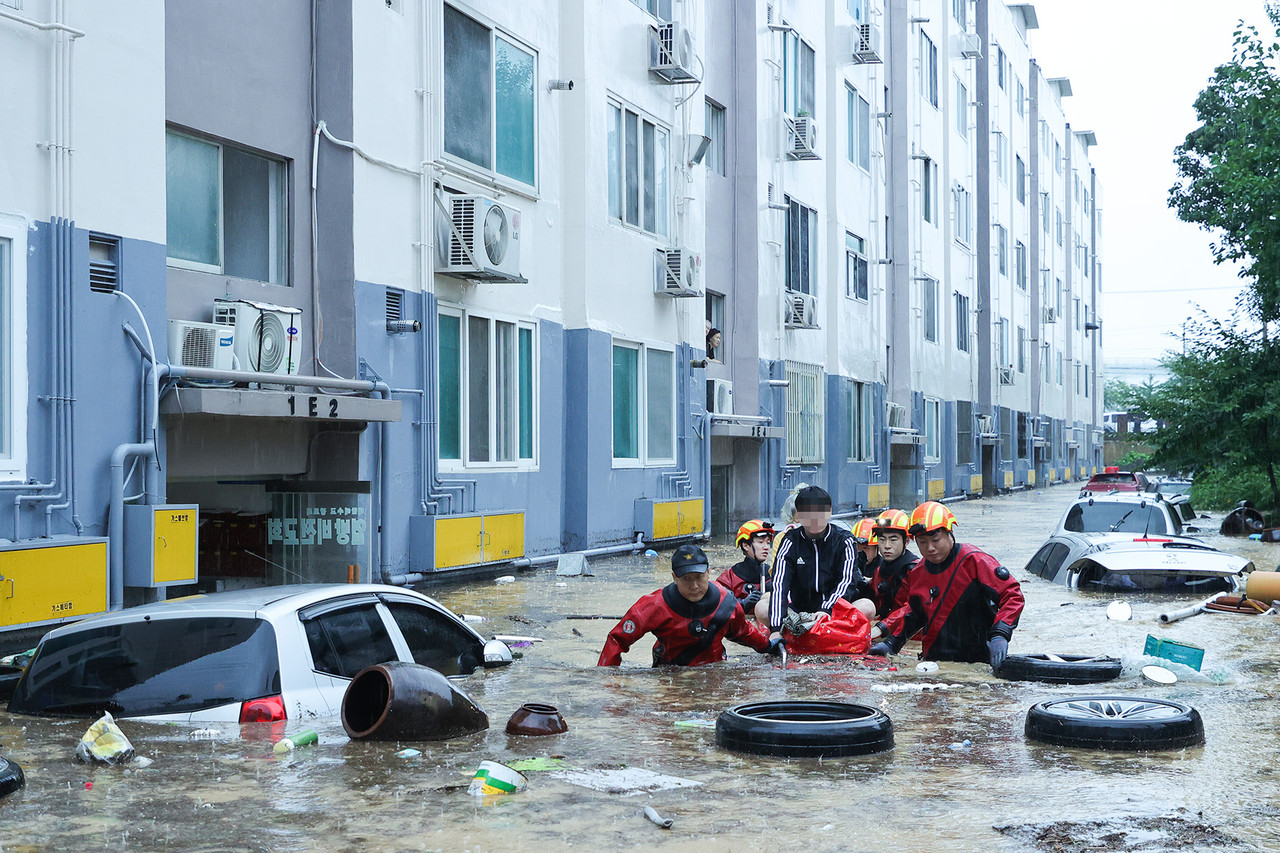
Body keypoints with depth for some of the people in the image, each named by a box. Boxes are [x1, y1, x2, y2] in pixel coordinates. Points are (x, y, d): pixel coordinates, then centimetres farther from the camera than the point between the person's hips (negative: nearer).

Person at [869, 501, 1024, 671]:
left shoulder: (974, 561, -7)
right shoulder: (917, 574, 12)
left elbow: (1012, 595, -9)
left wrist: (1000, 636, -21)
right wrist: (892, 642, 21)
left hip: (975, 661, -5)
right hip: (932, 661, 5)